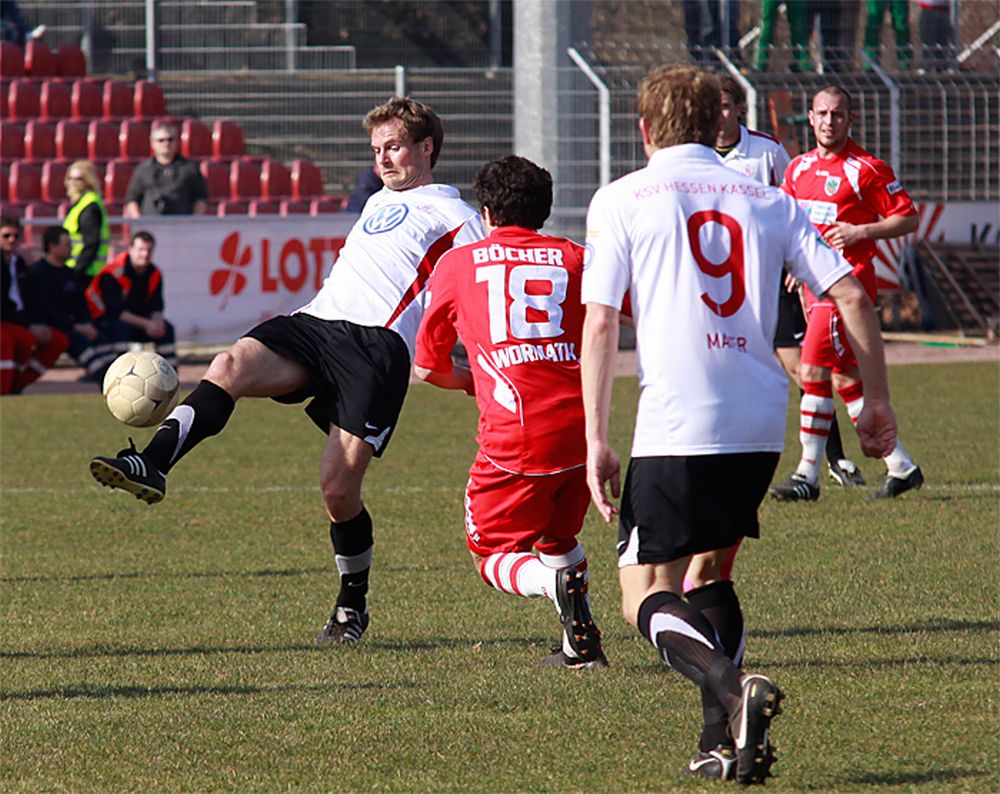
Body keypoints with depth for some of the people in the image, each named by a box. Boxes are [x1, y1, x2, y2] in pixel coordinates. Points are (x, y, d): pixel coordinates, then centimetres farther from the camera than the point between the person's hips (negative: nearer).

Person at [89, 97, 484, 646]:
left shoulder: (452, 216, 8)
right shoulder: (378, 204, 31)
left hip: (377, 348, -6)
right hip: (314, 324, 6)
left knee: (338, 488, -11)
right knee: (230, 365, -26)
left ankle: (353, 606, 11)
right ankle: (151, 466, -42)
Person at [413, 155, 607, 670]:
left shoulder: (457, 264, 12)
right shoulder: (574, 258, 16)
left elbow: (427, 367, 20)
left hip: (514, 437, -4)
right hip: (579, 426, 4)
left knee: (493, 556, 10)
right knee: (557, 539, 27)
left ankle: (557, 582, -21)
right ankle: (580, 644, 12)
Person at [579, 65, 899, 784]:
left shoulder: (621, 200, 4)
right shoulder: (769, 201, 14)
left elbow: (600, 323, -3)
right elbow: (851, 296, 8)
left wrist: (596, 440, -3)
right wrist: (878, 401, 16)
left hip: (675, 428, -5)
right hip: (761, 426, 5)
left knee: (647, 596, 0)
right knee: (709, 571, 23)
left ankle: (732, 688, -28)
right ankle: (725, 741, 12)